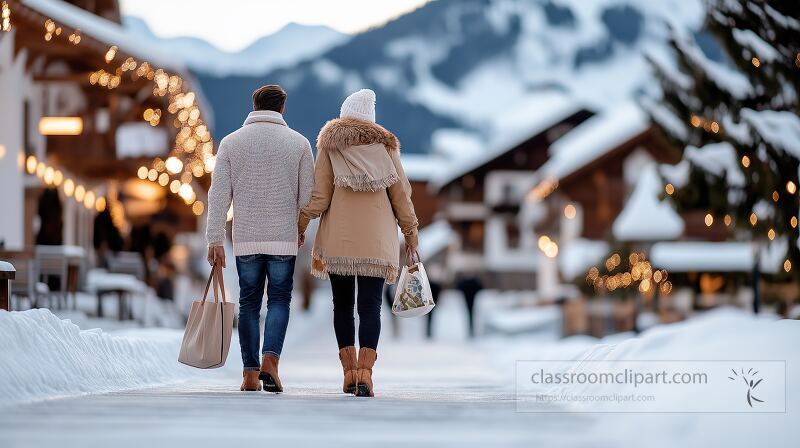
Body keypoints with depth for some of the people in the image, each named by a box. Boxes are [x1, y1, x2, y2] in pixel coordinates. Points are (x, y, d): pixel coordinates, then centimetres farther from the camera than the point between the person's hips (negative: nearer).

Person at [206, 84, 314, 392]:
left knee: (249, 303, 9)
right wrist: (302, 231, 16)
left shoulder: (231, 142, 2)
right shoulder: (298, 143, 1)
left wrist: (215, 240, 0)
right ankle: (270, 360, -14)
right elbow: (307, 194, 2)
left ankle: (250, 373, 7)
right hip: (284, 238, -1)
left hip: (245, 240, 1)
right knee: (279, 300, 7)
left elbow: (219, 194, -1)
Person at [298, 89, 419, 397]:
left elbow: (319, 195, -3)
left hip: (338, 238, 0)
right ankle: (365, 372, -19)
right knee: (370, 306, -3)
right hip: (376, 239, 0)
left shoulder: (329, 145, 4)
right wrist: (410, 233, 13)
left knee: (343, 305, 12)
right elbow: (400, 192, 5)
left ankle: (349, 372, 9)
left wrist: (300, 227, 4)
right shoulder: (384, 145, 6)